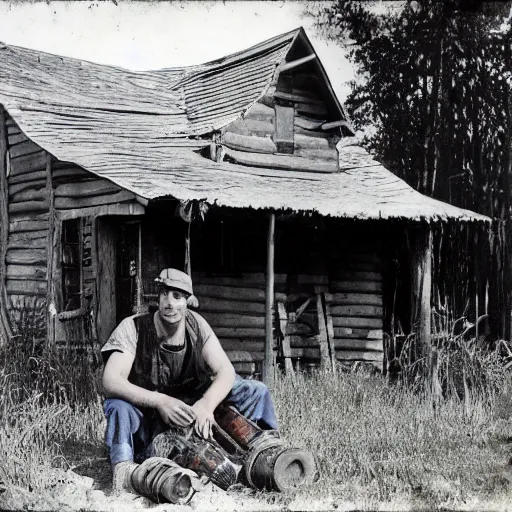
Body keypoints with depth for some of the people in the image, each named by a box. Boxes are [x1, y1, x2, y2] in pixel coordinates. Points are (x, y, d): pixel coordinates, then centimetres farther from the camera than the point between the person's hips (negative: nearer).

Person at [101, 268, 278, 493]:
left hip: (191, 413, 4)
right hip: (148, 420, -4)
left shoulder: (195, 324, -8)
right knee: (119, 404, -37)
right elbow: (111, 381, -29)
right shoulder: (133, 328, -19)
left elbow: (226, 371, -13)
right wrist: (161, 401, -42)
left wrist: (205, 404, -34)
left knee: (255, 391, -8)